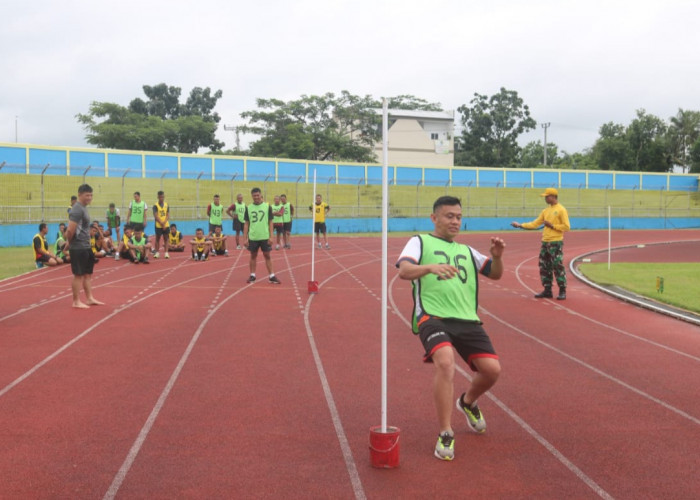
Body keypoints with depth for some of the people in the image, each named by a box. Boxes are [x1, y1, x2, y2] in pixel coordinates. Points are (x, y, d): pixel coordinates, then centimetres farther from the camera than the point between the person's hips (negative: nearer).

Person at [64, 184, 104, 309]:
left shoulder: (83, 208, 13)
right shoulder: (77, 209, -18)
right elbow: (70, 230, -23)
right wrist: (70, 242, -7)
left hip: (86, 246, 9)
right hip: (78, 248, -9)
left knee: (88, 274, 14)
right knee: (79, 275, -1)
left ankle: (89, 298, 23)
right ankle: (76, 301, 9)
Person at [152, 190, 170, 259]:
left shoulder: (166, 205, 6)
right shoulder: (155, 205, -4)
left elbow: (168, 215, 3)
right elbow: (156, 216, -10)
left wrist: (164, 223, -12)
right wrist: (162, 223, -15)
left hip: (166, 225, 3)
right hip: (158, 225, -3)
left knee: (165, 238, 5)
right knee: (158, 238, 5)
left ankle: (166, 253, 7)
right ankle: (157, 252, 13)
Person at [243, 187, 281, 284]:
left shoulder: (267, 206, -1)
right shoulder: (248, 208, 3)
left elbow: (270, 222, 1)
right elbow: (246, 224, 6)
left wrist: (271, 237, -5)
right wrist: (245, 238, 1)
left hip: (265, 237, -1)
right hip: (253, 237, 1)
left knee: (267, 256, 2)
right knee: (253, 256, 10)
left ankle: (272, 276, 6)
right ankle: (252, 275, 19)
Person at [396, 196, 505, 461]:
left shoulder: (466, 250, 26)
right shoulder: (420, 242, 9)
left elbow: (495, 274, 19)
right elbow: (404, 271, -9)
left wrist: (497, 256, -3)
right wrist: (430, 267, -30)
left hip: (467, 319, 5)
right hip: (433, 317, -5)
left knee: (492, 369, -8)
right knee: (445, 362, -30)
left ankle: (468, 402, 29)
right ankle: (445, 434, -13)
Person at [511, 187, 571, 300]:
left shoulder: (561, 210, -7)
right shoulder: (545, 211, 15)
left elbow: (566, 227, -12)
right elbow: (534, 224, 14)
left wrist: (552, 225, -13)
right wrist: (520, 225, 7)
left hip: (556, 243, -8)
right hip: (545, 243, 8)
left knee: (558, 267, -7)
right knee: (544, 267, 8)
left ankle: (562, 291, 1)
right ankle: (547, 291, 16)